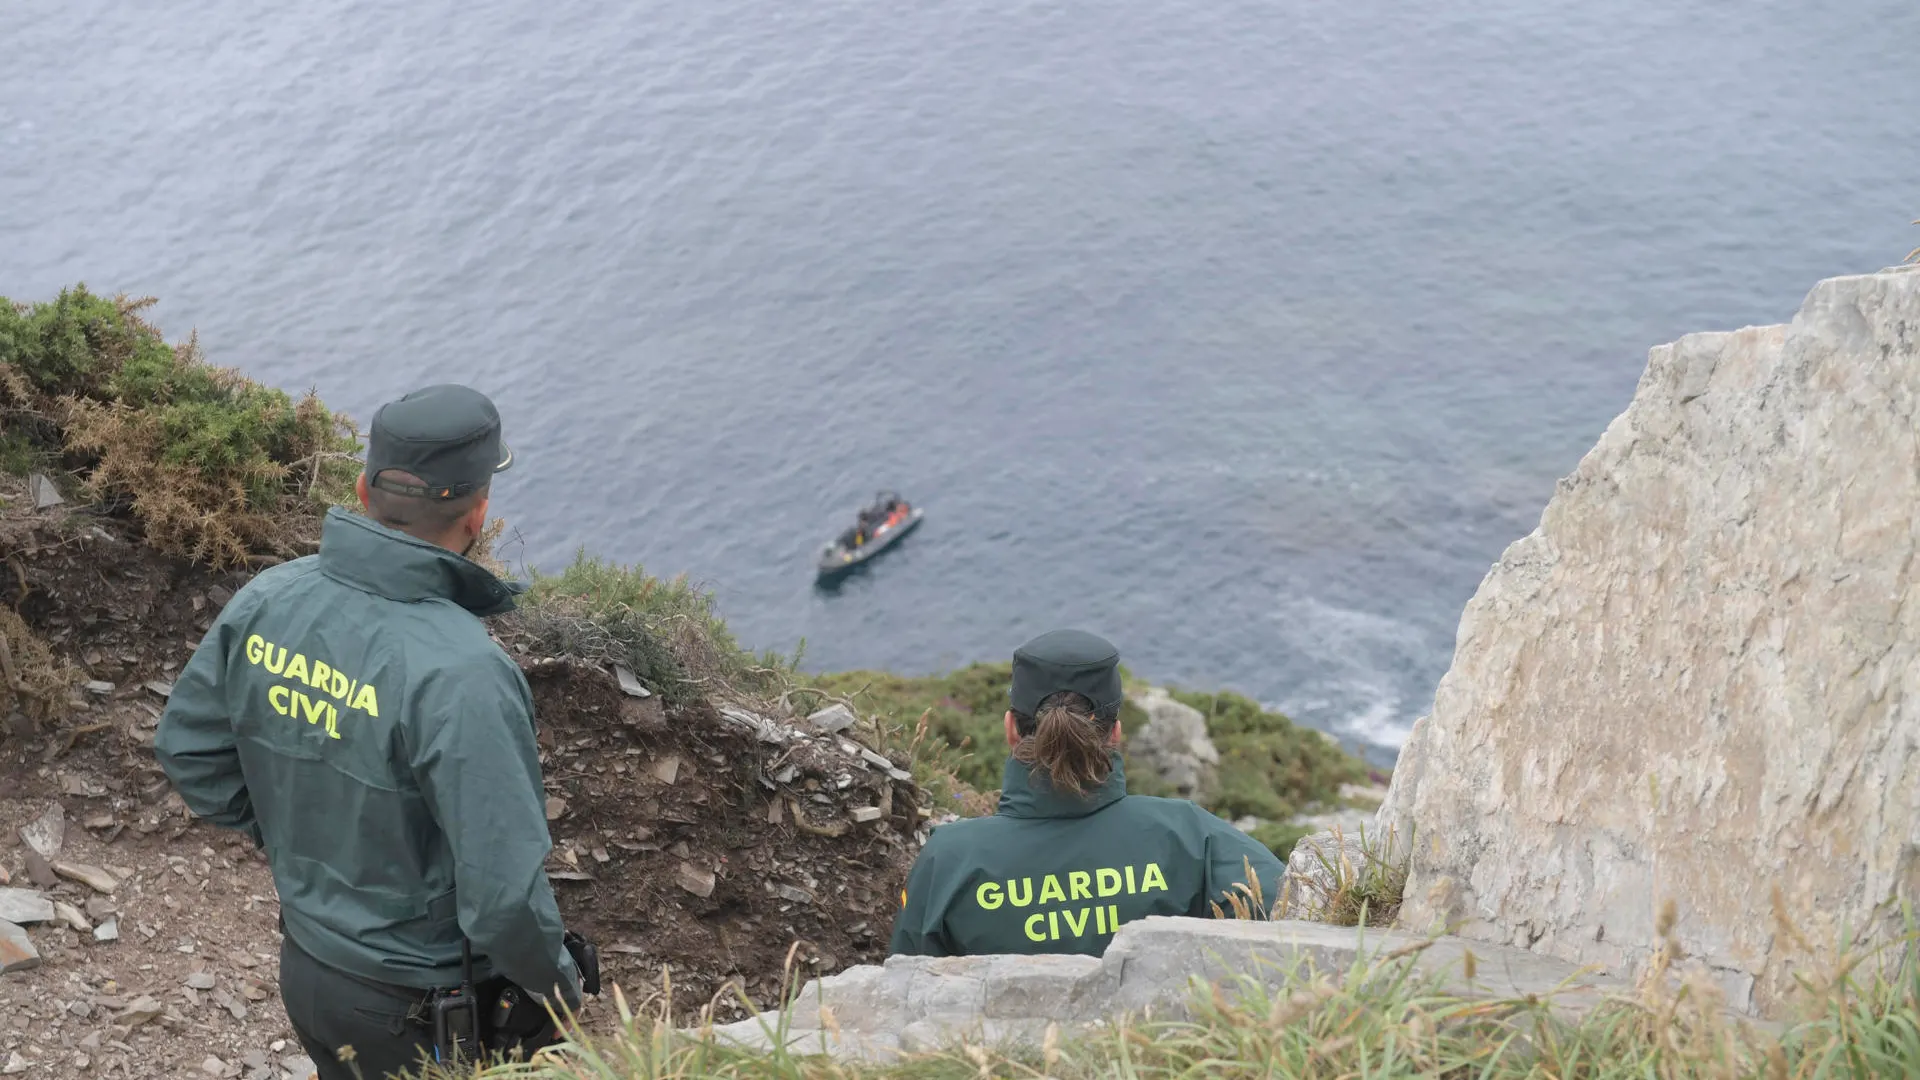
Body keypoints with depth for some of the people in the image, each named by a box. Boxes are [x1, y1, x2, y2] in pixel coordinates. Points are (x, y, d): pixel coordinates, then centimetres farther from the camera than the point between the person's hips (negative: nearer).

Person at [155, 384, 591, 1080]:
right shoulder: (460, 674, -33)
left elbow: (187, 747, 4)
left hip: (308, 968, 7)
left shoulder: (267, 599, -12)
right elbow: (503, 893, -30)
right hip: (431, 1015, -6)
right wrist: (557, 978, -11)